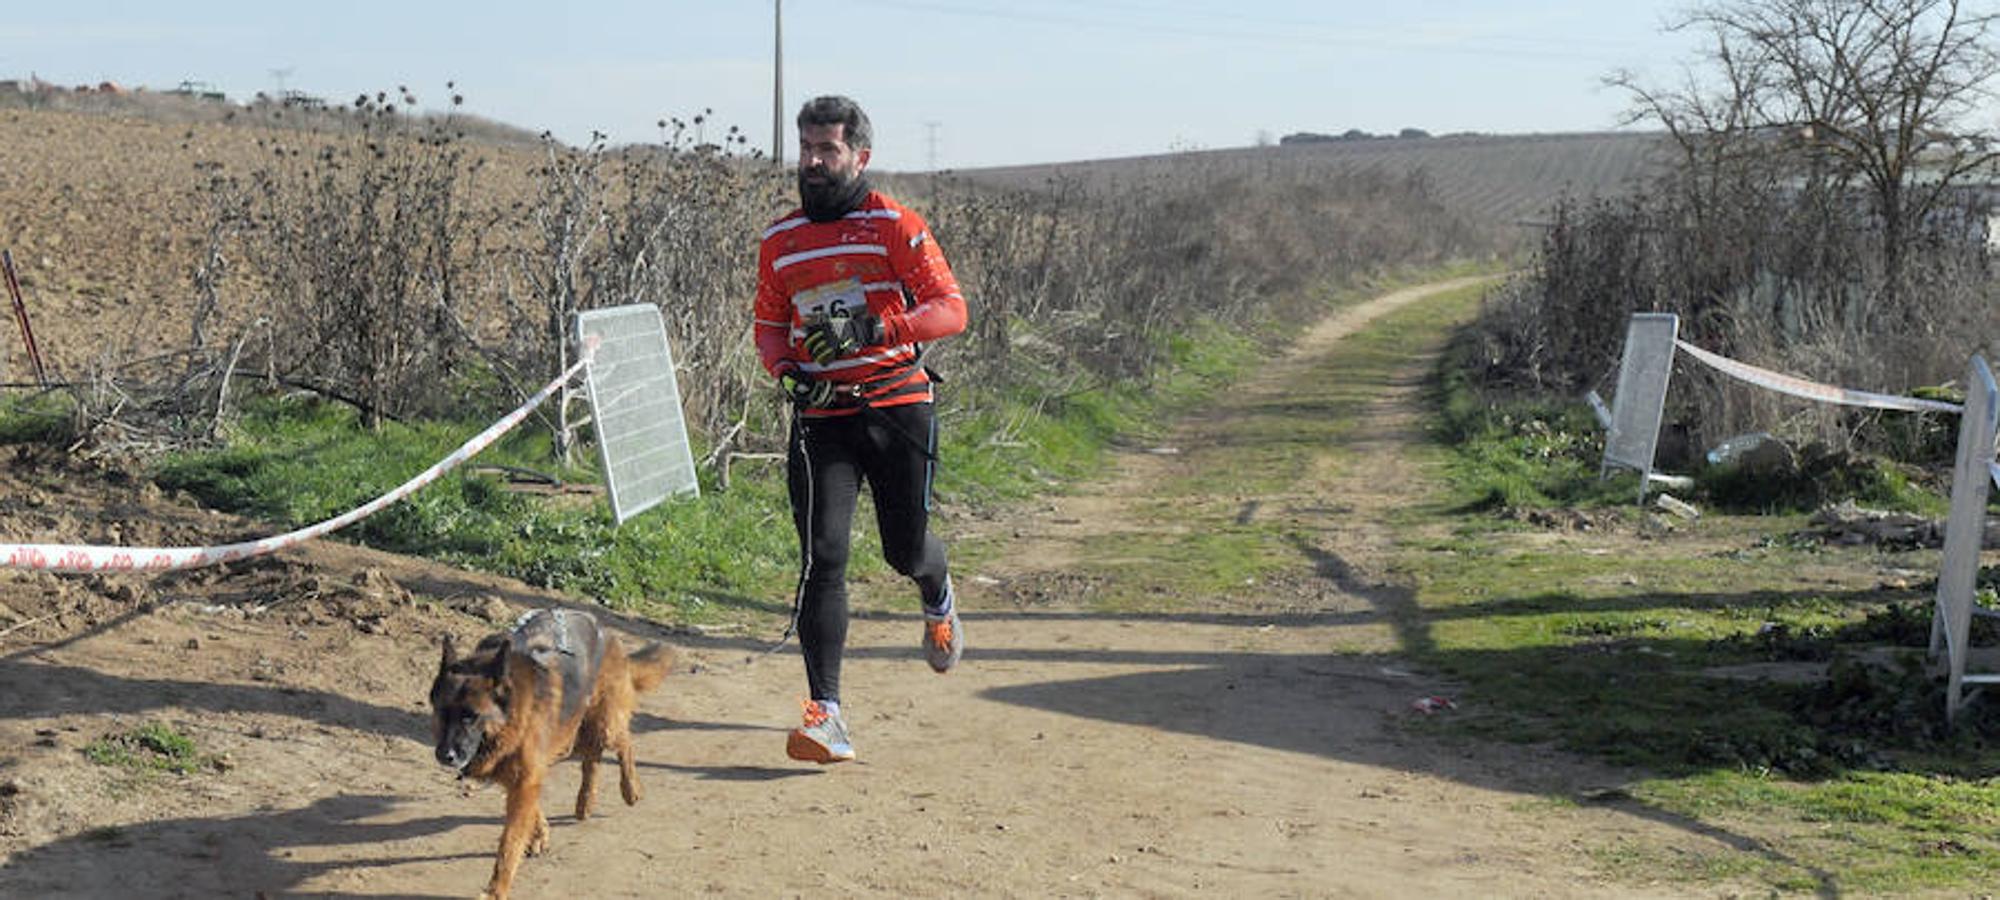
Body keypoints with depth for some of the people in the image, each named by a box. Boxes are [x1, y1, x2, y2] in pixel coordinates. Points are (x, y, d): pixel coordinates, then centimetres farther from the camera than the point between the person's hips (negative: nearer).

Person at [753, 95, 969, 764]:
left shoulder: (894, 224, -3)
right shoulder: (780, 239, 10)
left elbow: (951, 308, -10)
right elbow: (769, 325, 20)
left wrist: (871, 328, -25)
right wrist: (789, 371, -3)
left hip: (899, 409, -2)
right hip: (821, 415, 2)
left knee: (906, 549, 7)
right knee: (823, 557, -11)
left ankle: (938, 603, 47)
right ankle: (826, 716, -12)